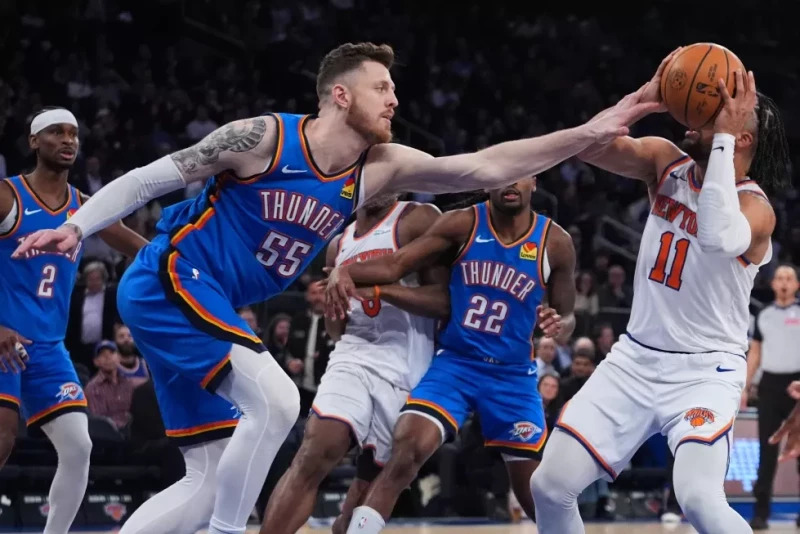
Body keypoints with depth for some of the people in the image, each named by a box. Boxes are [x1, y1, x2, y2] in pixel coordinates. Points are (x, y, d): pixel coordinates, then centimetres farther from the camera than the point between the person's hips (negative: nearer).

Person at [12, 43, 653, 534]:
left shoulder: (380, 168, 0)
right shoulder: (263, 138, -15)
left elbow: (486, 167, -7)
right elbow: (150, 178, -9)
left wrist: (587, 135, -14)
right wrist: (76, 227, -17)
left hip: (208, 309, 8)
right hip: (168, 282, -8)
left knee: (212, 478, 7)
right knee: (275, 400, -24)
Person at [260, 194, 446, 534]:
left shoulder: (418, 221, 1)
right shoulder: (339, 244, 18)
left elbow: (445, 301, -10)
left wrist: (377, 288, -20)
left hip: (405, 373, -3)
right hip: (353, 357, 3)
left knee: (369, 484, -1)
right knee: (314, 454, -20)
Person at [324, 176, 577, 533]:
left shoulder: (555, 243, -3)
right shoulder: (463, 225, -6)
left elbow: (566, 316, 6)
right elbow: (396, 265, -10)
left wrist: (560, 326, -19)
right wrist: (345, 271, -30)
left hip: (513, 374, 1)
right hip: (454, 362, -1)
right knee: (404, 451, -23)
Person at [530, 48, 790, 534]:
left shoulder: (755, 207, -16)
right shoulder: (667, 162, 2)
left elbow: (718, 237, -39)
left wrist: (722, 137, -32)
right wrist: (643, 98, -21)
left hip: (705, 371, -6)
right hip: (635, 359, 6)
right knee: (550, 485, -2)